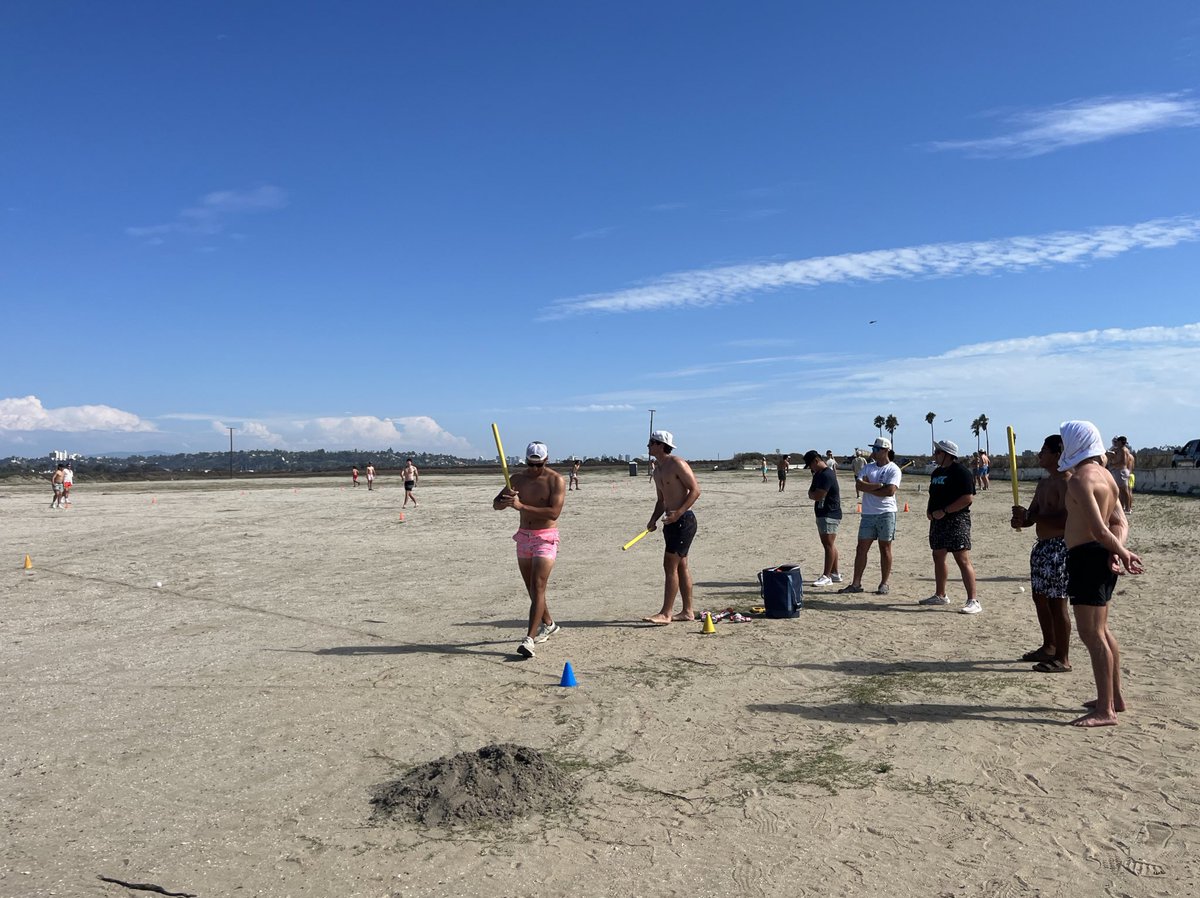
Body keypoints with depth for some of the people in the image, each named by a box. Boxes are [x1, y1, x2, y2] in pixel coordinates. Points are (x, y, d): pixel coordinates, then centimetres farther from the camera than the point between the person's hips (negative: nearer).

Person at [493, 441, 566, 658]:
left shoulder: (555, 480, -10)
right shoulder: (518, 478, 5)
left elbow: (554, 512, -21)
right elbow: (496, 504, 6)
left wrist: (522, 506, -25)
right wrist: (506, 501, -18)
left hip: (546, 538, -6)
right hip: (523, 537, 6)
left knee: (538, 588, -14)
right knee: (532, 589, 16)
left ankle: (530, 638, -17)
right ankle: (548, 624, 37)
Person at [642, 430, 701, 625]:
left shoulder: (677, 464, -12)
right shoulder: (657, 471, 15)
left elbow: (695, 490, -16)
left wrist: (678, 512, -25)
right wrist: (653, 520, 6)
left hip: (684, 521, -9)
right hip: (672, 522, 9)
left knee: (670, 566, -10)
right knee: (680, 566, 12)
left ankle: (666, 614, -8)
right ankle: (688, 611, 19)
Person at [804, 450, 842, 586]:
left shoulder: (827, 475, -18)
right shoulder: (818, 474, 14)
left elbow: (818, 496, -22)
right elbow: (811, 493, 16)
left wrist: (812, 494, -3)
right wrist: (813, 494, -5)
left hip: (830, 515, -10)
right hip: (823, 513, 10)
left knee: (828, 545, -8)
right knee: (829, 544, 14)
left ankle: (826, 576, -7)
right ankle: (835, 574, 22)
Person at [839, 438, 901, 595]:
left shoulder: (893, 469, -4)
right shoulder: (868, 467, 12)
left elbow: (890, 491, -18)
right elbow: (858, 485, -3)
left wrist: (868, 488, -8)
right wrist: (879, 485, -12)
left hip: (886, 513, -5)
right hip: (868, 513, 5)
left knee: (885, 548, 4)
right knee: (861, 548, 4)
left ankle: (884, 584, 12)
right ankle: (856, 584, 8)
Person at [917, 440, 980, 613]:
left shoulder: (960, 471, -13)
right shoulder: (937, 472, 16)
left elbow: (968, 497, -20)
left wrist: (944, 511, -20)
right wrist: (929, 509, 6)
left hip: (956, 520, -9)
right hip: (938, 521, 10)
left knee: (962, 559, -11)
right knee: (938, 556, 14)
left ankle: (973, 601, -10)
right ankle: (940, 595, 26)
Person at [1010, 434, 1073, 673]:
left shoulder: (1067, 482, -15)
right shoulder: (1044, 483, 16)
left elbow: (1065, 520, -24)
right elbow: (1033, 514, 19)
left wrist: (1029, 517, -25)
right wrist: (1021, 519, -4)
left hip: (1059, 547, -10)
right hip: (1042, 545, 10)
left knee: (1057, 602, -4)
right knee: (1040, 598, 17)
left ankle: (1062, 658, 4)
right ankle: (1049, 648, 31)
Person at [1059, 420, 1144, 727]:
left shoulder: (1080, 478, -17)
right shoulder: (1105, 476, 14)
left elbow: (1099, 530, -22)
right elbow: (1120, 522, 10)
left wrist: (1121, 552, -7)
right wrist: (1118, 552, -5)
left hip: (1087, 557, -11)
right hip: (1100, 556, 11)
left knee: (1091, 634, -6)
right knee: (1100, 630, 20)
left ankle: (1105, 711, -2)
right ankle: (1114, 697, 30)